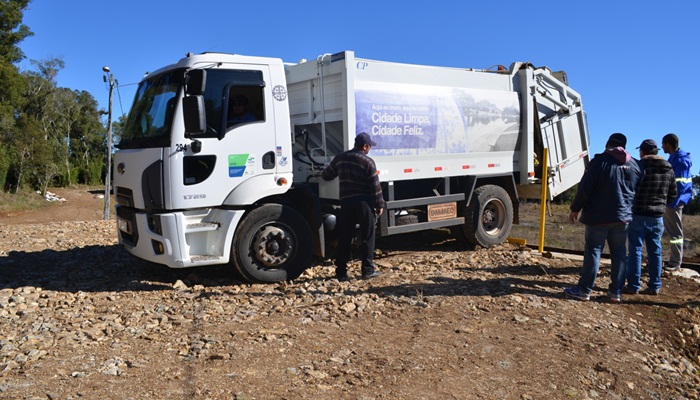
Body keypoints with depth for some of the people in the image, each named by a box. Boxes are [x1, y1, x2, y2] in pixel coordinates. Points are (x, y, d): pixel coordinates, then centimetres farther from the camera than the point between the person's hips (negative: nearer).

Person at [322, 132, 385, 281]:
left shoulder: (340, 159, 9)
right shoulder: (368, 162, -6)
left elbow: (326, 175, 21)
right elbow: (375, 186, -7)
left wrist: (323, 174, 44)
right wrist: (379, 205, 2)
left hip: (346, 202, 4)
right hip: (364, 203, -4)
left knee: (344, 238, 7)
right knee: (367, 237, 4)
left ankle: (341, 271, 10)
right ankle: (368, 270, 7)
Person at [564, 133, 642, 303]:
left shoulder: (600, 161, -10)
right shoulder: (634, 165, 7)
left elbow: (585, 188, -12)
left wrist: (575, 209, -3)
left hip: (599, 217, -5)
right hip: (623, 217, 5)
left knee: (593, 252, 0)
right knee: (619, 254, 10)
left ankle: (584, 290, 3)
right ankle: (616, 292, 15)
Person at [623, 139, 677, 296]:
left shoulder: (640, 166, -13)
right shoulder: (668, 169, 7)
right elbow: (673, 194, 14)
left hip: (639, 214, -5)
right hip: (658, 216, 5)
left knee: (635, 249, 1)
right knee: (655, 251, 11)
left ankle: (633, 285, 3)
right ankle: (654, 286, 16)